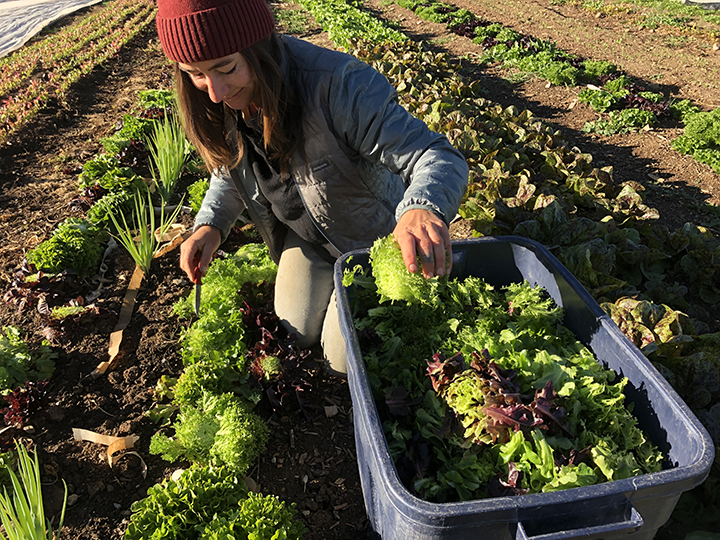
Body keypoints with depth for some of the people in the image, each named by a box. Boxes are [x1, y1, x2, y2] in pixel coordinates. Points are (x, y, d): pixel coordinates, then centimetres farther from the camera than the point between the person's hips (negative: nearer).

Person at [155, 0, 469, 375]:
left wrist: (423, 209, -64)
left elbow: (440, 158, -41)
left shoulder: (337, 86, -38)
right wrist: (211, 226, -15)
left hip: (371, 234, -5)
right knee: (297, 333, 16)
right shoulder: (216, 104, -17)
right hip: (303, 234, 5)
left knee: (344, 361, 4)